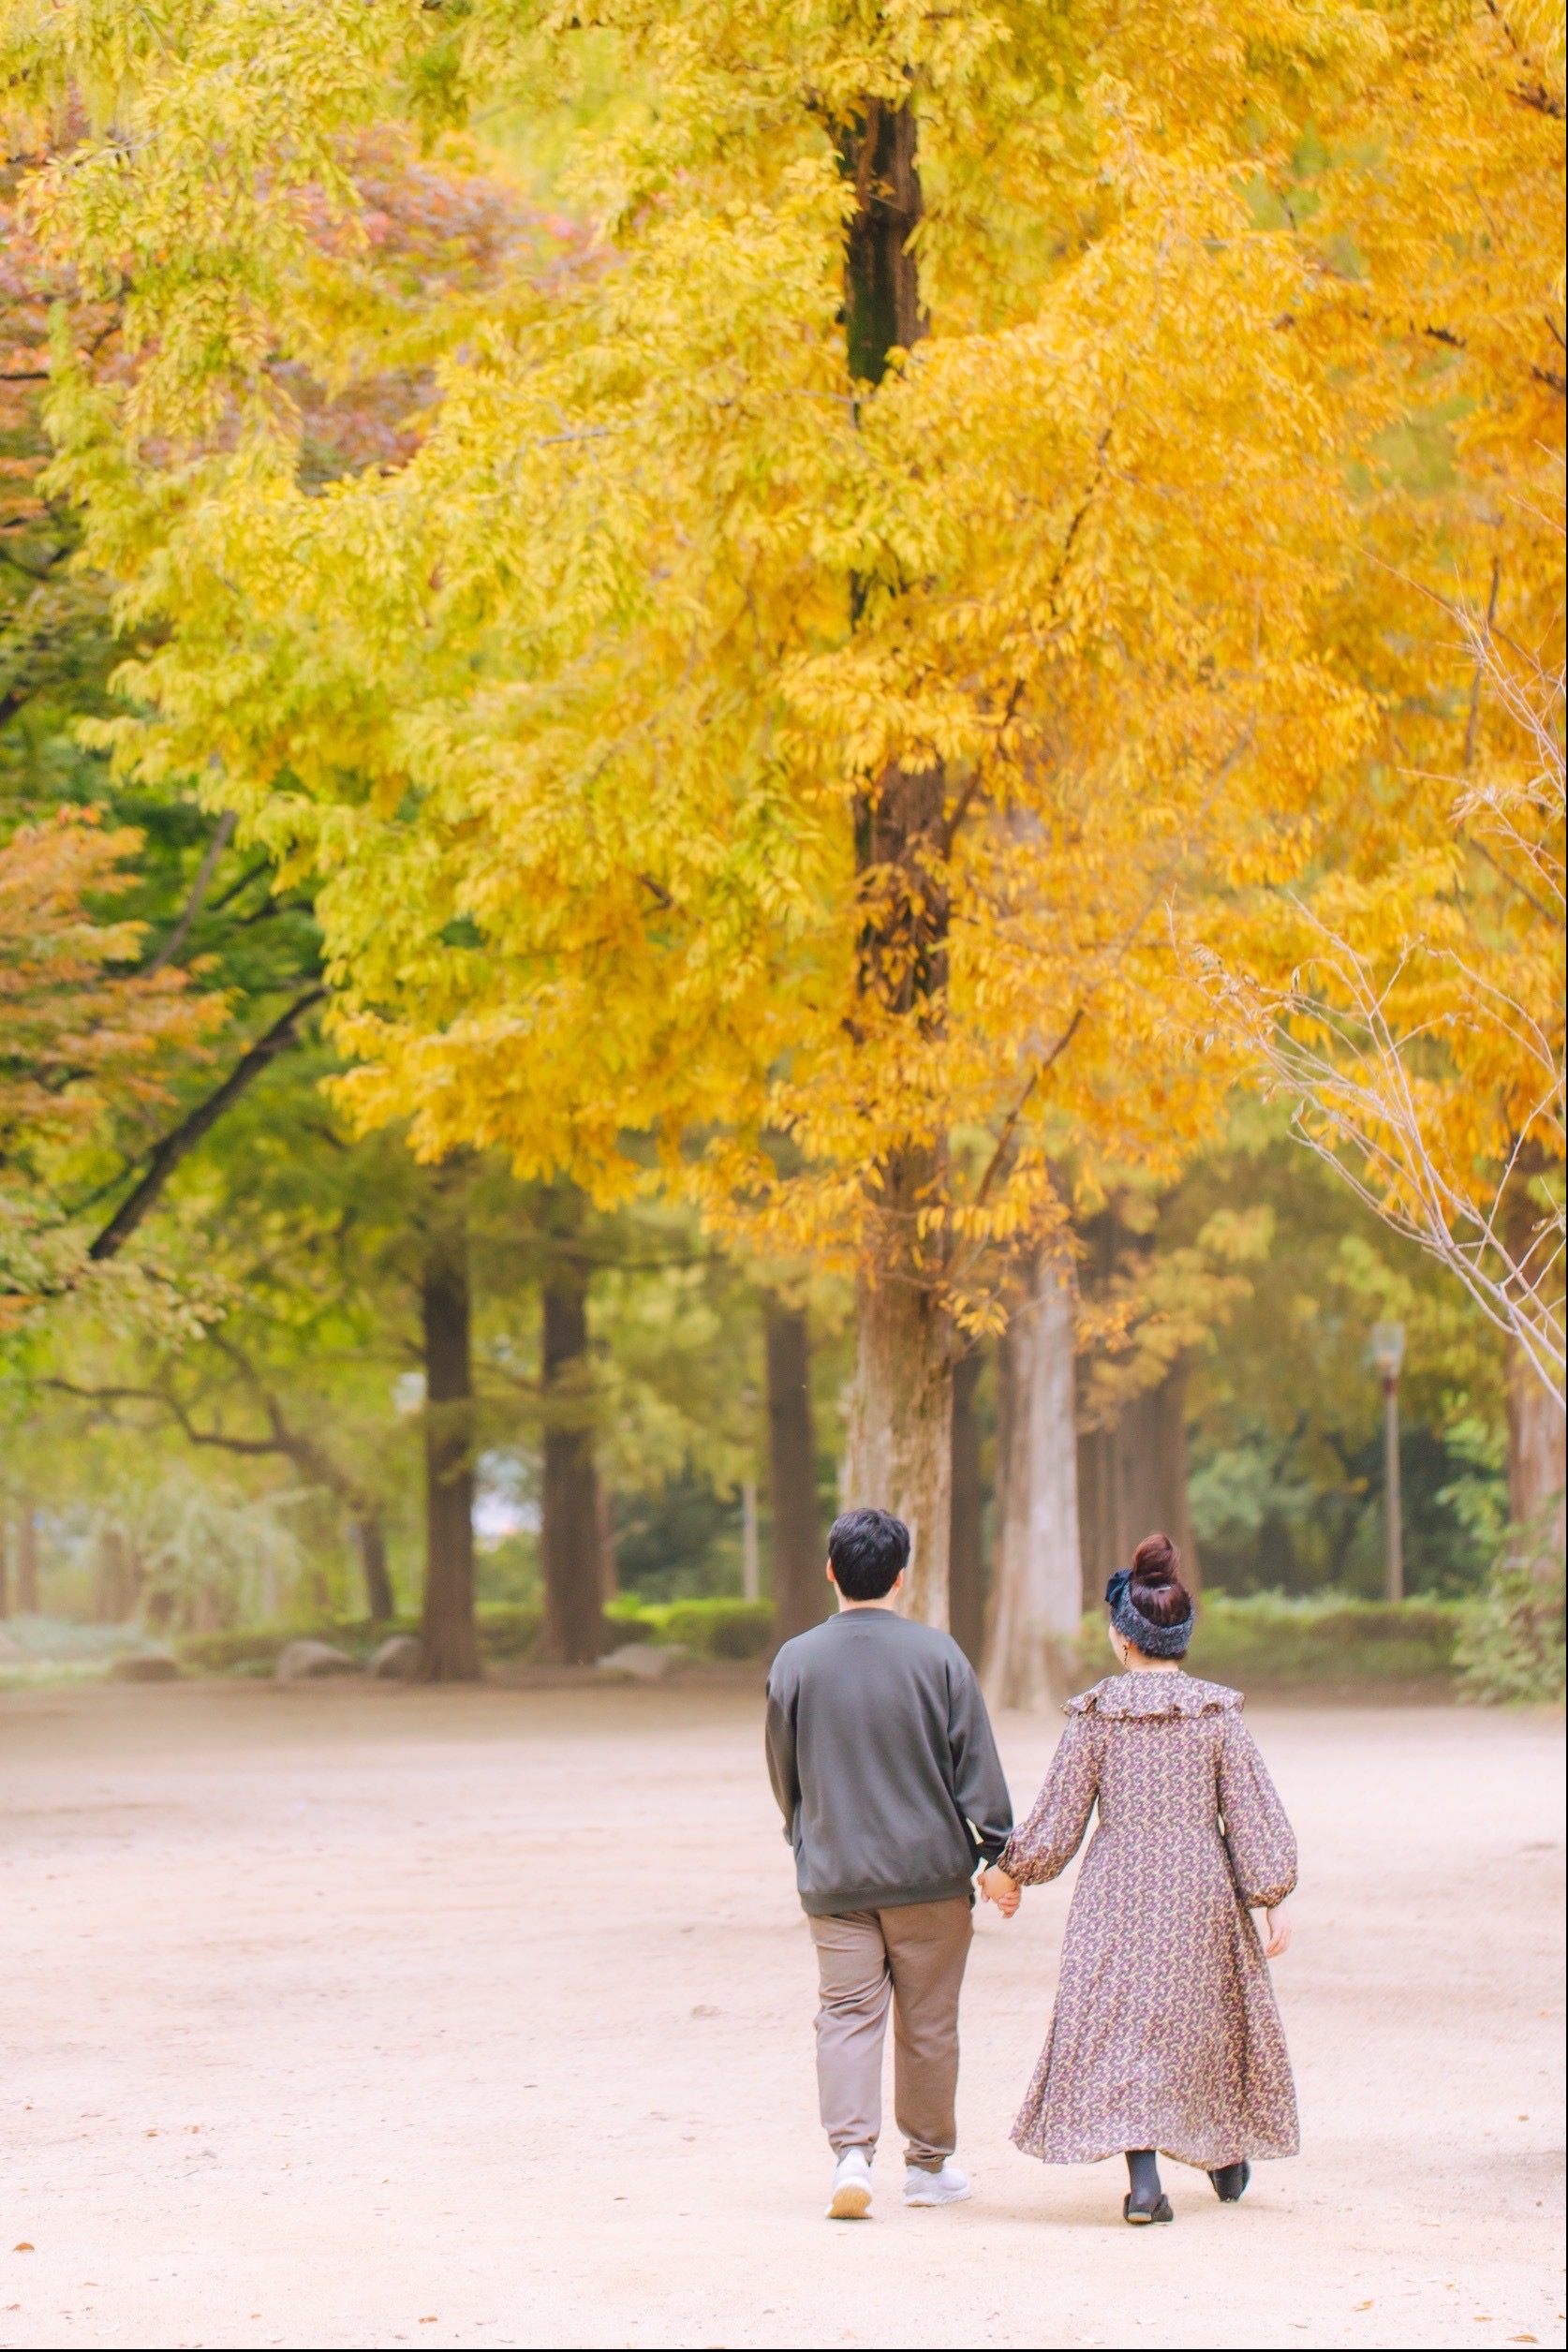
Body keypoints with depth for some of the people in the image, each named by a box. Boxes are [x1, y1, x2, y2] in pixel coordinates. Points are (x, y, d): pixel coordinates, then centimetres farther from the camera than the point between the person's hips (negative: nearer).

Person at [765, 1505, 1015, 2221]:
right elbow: (976, 1763, -4)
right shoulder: (936, 1654, -6)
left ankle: (851, 2153, -13)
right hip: (929, 1868, -1)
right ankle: (929, 2164, 19)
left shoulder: (797, 1661, -3)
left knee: (848, 2014, 4)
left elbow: (782, 1773, 9)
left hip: (834, 1874, 1)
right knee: (927, 2021, 9)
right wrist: (996, 1849, 4)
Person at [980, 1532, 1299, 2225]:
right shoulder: (1218, 1713, -4)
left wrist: (1009, 1874, 13)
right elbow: (1254, 1814, -4)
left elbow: (1056, 1824, -2)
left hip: (1118, 1889, -1)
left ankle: (1143, 2175, -17)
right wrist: (1273, 1900, 2)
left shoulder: (1094, 1714, -6)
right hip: (1202, 1888, 2)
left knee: (1122, 2023, 0)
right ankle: (1226, 2160, 34)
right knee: (1211, 2016, 20)